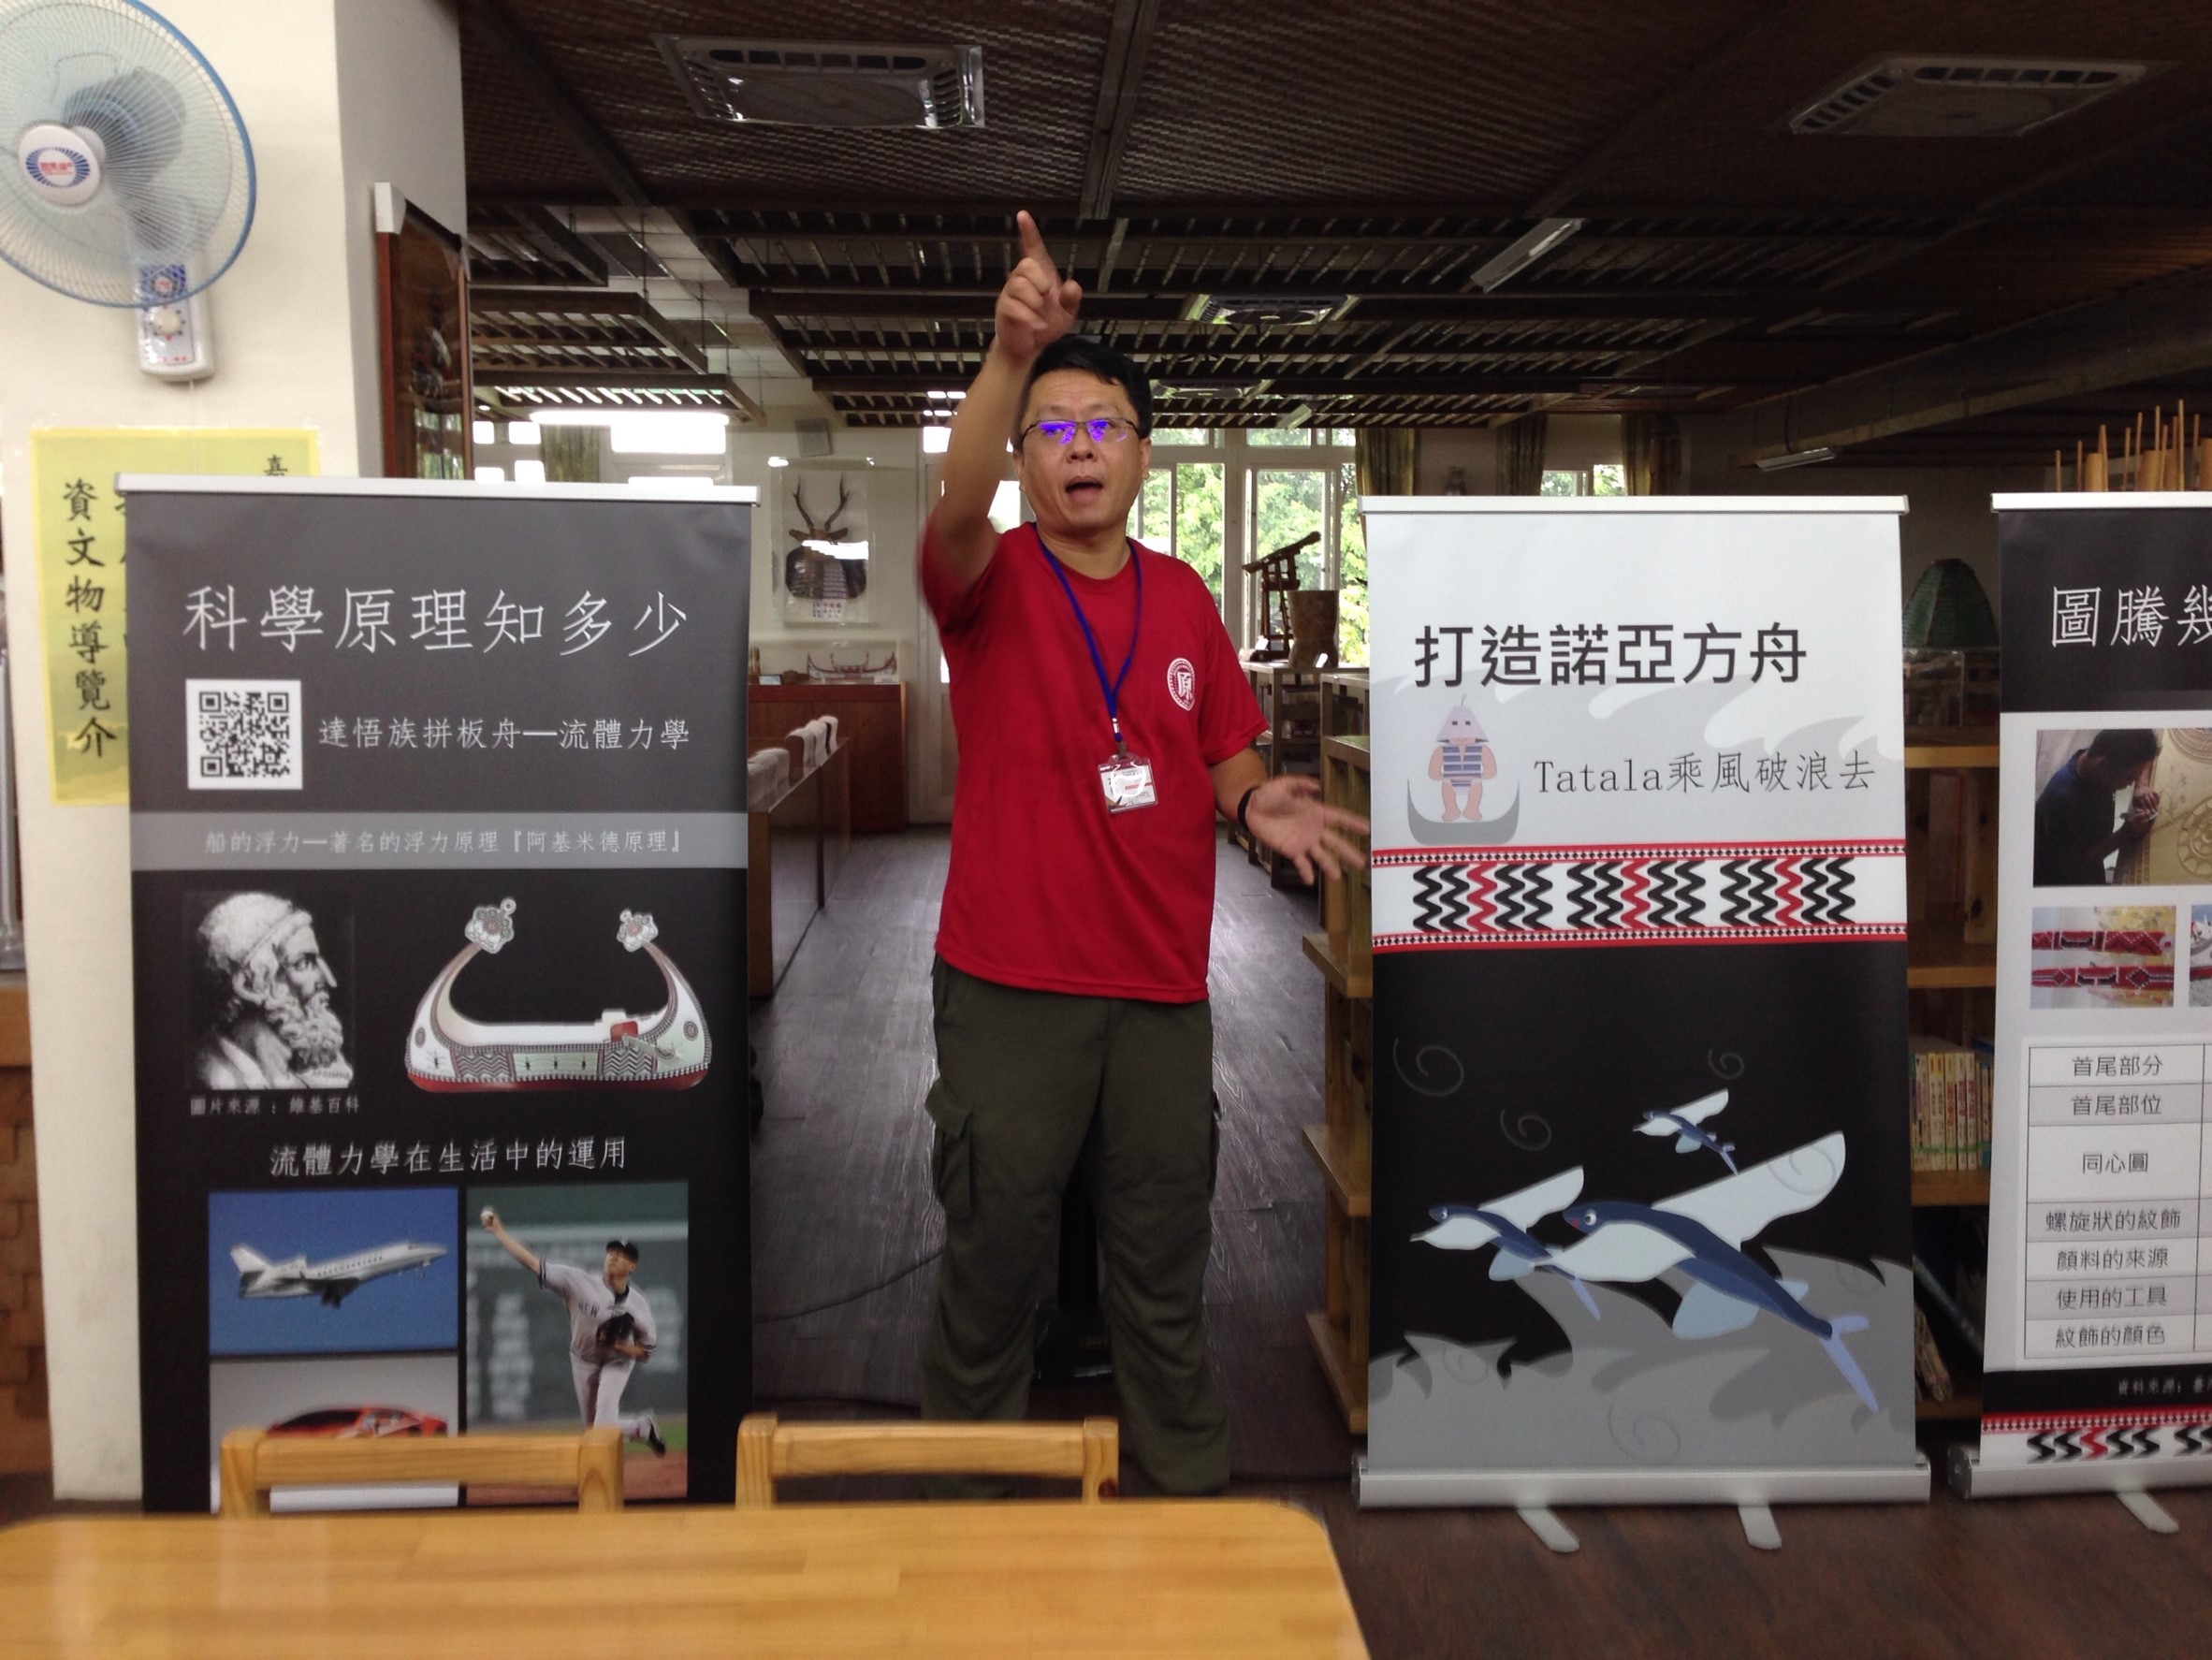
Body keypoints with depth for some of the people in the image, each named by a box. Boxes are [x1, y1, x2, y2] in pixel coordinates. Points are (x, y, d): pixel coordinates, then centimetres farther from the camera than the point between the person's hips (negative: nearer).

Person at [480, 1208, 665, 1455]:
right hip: (583, 1361, 3)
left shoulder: (638, 1305, -21)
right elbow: (533, 1263, -25)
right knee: (593, 1428, 13)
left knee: (603, 1424, -22)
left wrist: (618, 1345, -31)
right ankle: (643, 1427, 39)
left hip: (618, 1361, -3)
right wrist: (498, 1231, -31)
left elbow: (646, 1352, -12)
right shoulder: (579, 1282, -22)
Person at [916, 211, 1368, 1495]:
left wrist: (1257, 801, -8)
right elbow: (956, 511, -29)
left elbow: (1222, 757, 14)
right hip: (1010, 983, -3)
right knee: (994, 1252, 10)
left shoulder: (1185, 598, 7)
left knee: (1167, 1255, 16)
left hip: (1163, 980, 4)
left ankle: (1189, 1480, 35)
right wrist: (1009, 357, -42)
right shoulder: (992, 583, -5)